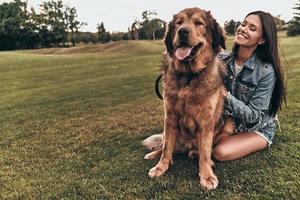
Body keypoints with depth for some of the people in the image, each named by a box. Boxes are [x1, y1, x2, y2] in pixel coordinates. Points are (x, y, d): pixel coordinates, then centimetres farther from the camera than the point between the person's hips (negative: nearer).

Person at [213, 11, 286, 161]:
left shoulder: (266, 71, -23)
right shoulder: (222, 59, -10)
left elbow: (253, 115, -22)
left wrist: (225, 94, -33)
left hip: (257, 129, -4)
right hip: (228, 122, 4)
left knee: (221, 153, -26)